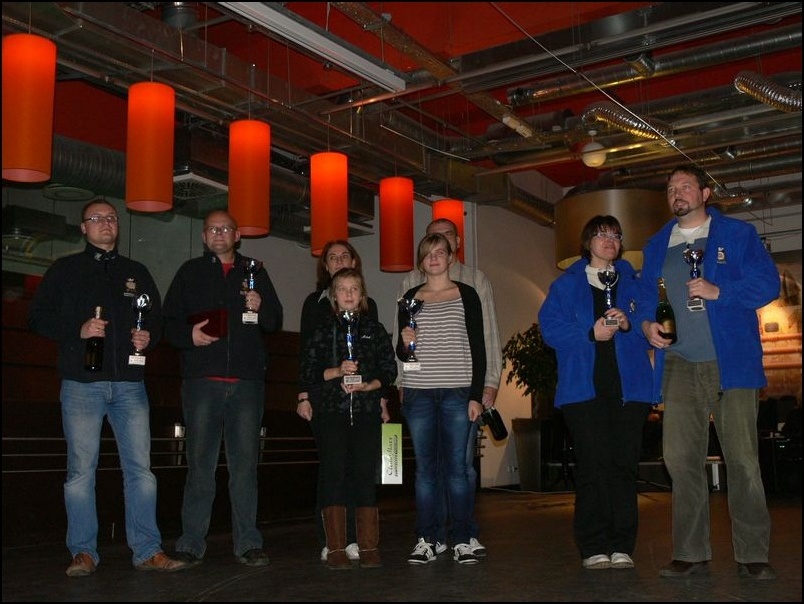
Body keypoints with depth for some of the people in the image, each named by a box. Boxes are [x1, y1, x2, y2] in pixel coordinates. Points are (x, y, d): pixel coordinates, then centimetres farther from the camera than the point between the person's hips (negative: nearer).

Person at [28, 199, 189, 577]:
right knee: (81, 470, -1)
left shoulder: (137, 273, 18)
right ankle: (83, 552, 10)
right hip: (82, 383, -2)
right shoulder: (65, 269, 10)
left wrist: (149, 337, -2)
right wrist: (78, 330, -12)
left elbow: (157, 318, 20)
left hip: (129, 384, 2)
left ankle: (148, 551, 4)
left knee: (140, 468, -1)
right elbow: (39, 317, 4)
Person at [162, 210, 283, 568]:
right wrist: (188, 335, -12)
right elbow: (169, 321, 8)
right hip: (202, 379, -1)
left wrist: (261, 308, -6)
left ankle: (248, 543, 8)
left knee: (245, 461, 2)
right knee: (200, 462, -1)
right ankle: (191, 545, 7)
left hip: (247, 381, 1)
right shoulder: (190, 272, 13)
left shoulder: (254, 273, 16)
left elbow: (276, 321, 15)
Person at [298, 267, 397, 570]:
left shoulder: (374, 328, 12)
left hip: (366, 410, 1)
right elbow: (307, 372, 3)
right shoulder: (322, 329, 8)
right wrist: (337, 371, -12)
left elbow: (389, 369, 9)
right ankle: (336, 548, 1)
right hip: (330, 410, -1)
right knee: (333, 472, -5)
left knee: (365, 474, -1)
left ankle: (368, 547, 6)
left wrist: (368, 385, -8)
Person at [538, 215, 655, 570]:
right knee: (592, 464, -7)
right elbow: (550, 327, 2)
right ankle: (594, 548, 0)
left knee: (624, 464, -1)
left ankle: (622, 546, 6)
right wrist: (590, 334, -10)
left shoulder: (632, 281, 17)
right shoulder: (566, 284, 12)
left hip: (628, 385, 2)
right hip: (584, 386, -2)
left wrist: (628, 324, -8)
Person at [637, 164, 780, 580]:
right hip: (679, 365, 3)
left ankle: (752, 554, 7)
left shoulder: (737, 234, 7)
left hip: (732, 362, -3)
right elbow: (646, 295, 20)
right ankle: (690, 553, 9)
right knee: (680, 459, 1)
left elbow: (767, 283, -2)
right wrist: (647, 323, -1)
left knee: (742, 459, -3)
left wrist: (719, 291, -15)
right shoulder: (657, 245, 18)